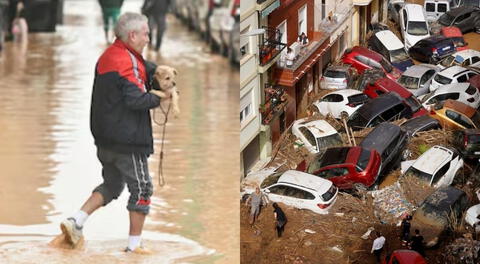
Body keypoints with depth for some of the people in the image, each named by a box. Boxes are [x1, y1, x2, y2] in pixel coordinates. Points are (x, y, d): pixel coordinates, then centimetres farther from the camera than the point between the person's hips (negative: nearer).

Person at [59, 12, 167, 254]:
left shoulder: (107, 57, 12)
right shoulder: (127, 61, -18)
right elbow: (136, 99, -26)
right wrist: (157, 98, -8)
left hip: (105, 138, 9)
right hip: (128, 139, -9)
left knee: (112, 186, 20)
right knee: (141, 187, 3)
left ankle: (75, 222, 5)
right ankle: (134, 245, 7)